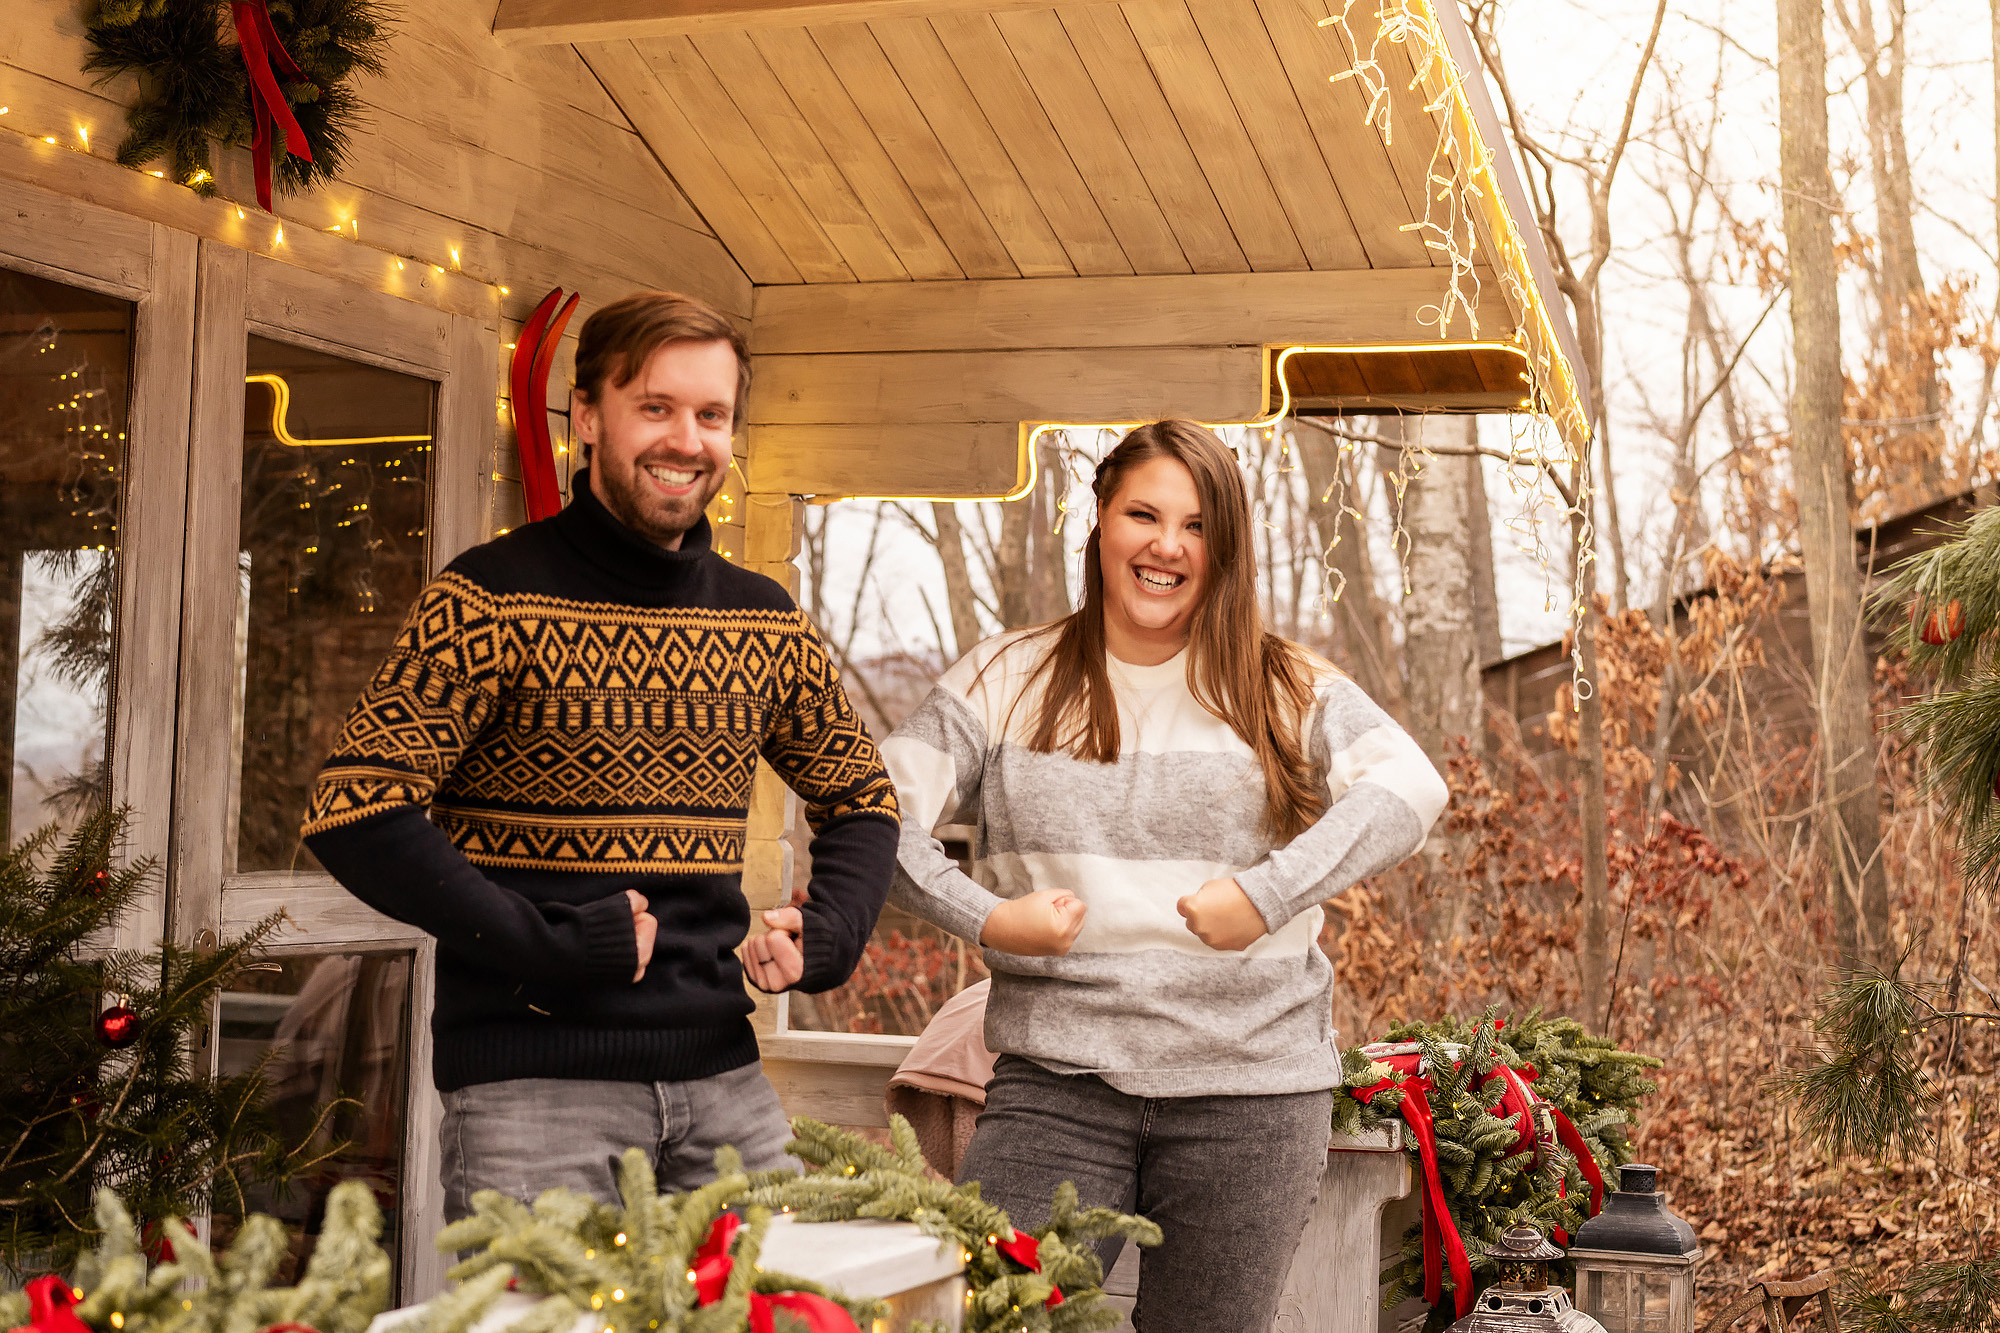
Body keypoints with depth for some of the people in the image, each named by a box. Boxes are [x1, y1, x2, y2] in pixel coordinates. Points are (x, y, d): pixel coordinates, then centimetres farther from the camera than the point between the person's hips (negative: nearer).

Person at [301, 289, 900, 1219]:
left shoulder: (767, 624, 10)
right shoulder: (491, 600, -7)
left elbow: (863, 799, 23)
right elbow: (351, 815, -14)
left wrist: (825, 936, 4)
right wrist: (545, 947, -18)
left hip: (723, 1077, 5)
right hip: (532, 1081, -5)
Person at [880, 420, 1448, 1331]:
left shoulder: (1287, 690, 6)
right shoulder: (1006, 682, 6)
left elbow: (1410, 787, -8)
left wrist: (1270, 893, -18)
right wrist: (984, 918, -11)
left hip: (1249, 1091, 0)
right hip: (1056, 1082, 0)